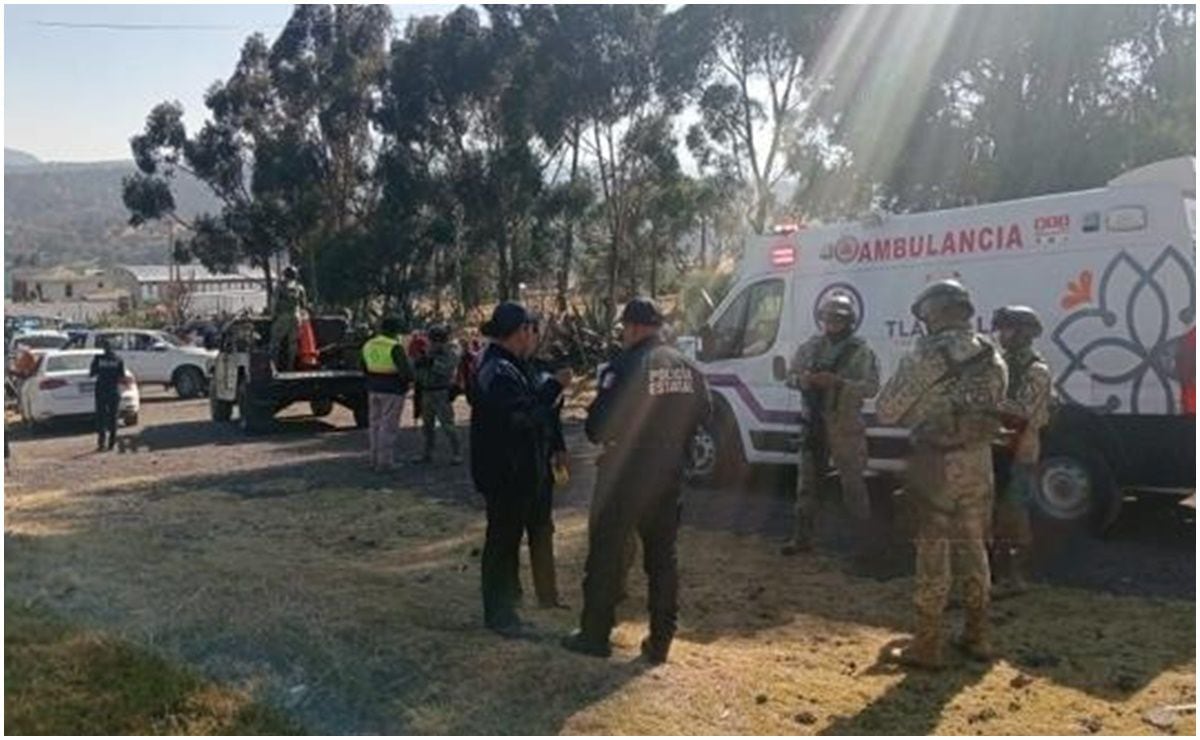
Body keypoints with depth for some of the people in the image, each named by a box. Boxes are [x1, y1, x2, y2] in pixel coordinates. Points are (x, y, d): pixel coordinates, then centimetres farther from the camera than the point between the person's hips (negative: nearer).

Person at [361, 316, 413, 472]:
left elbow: (364, 368, 15)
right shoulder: (395, 348, -16)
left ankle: (375, 459, 18)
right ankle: (385, 462, 0)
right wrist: (410, 377, 1)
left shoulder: (368, 345, 7)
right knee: (388, 426, -2)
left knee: (376, 424, 13)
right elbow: (406, 372, -21)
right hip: (392, 391, -7)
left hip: (374, 389, 7)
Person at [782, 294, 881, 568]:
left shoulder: (861, 352, -6)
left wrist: (837, 382, -26)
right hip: (814, 423, 5)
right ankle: (802, 537, 22)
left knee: (852, 484, -2)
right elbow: (791, 377, 12)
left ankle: (865, 541, 8)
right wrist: (804, 379, -11)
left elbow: (871, 387, -14)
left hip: (846, 427, -5)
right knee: (807, 481, 11)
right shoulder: (810, 347, 9)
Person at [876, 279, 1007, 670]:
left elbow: (886, 410, -10)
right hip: (978, 460, 6)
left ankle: (927, 645, 7)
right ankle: (977, 635, 27)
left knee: (933, 551, 1)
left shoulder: (925, 355, -13)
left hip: (937, 462, -5)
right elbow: (994, 410, 15)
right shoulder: (992, 358, 6)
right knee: (973, 546, 17)